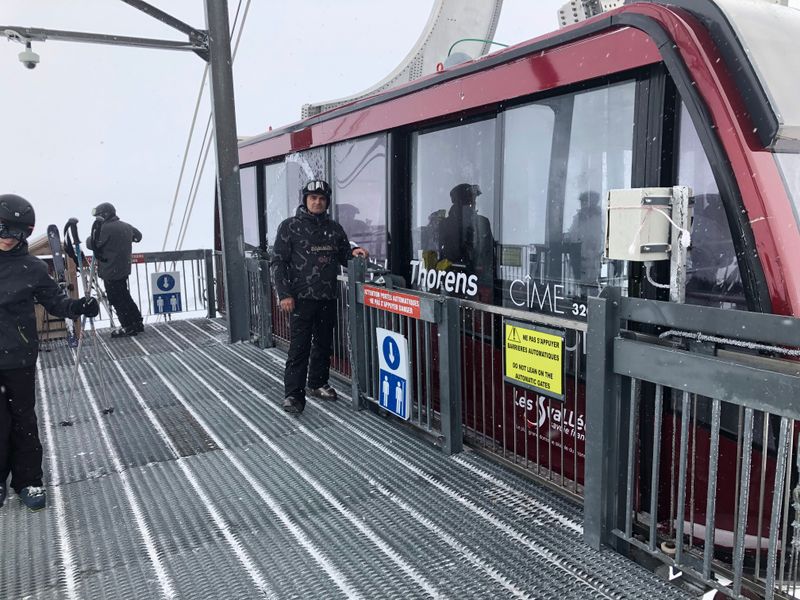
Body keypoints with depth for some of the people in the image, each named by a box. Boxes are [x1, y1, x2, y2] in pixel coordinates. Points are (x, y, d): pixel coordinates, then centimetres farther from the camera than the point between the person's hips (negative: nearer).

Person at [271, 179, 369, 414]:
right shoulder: (290, 226, -1)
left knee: (324, 343, 13)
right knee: (299, 346, -5)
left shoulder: (334, 228, 13)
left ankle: (318, 383, 28)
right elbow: (278, 262, -4)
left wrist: (354, 253, -3)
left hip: (328, 298, 5)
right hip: (302, 298, -5)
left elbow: (344, 257, 21)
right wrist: (284, 294, -12)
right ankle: (293, 394, 0)